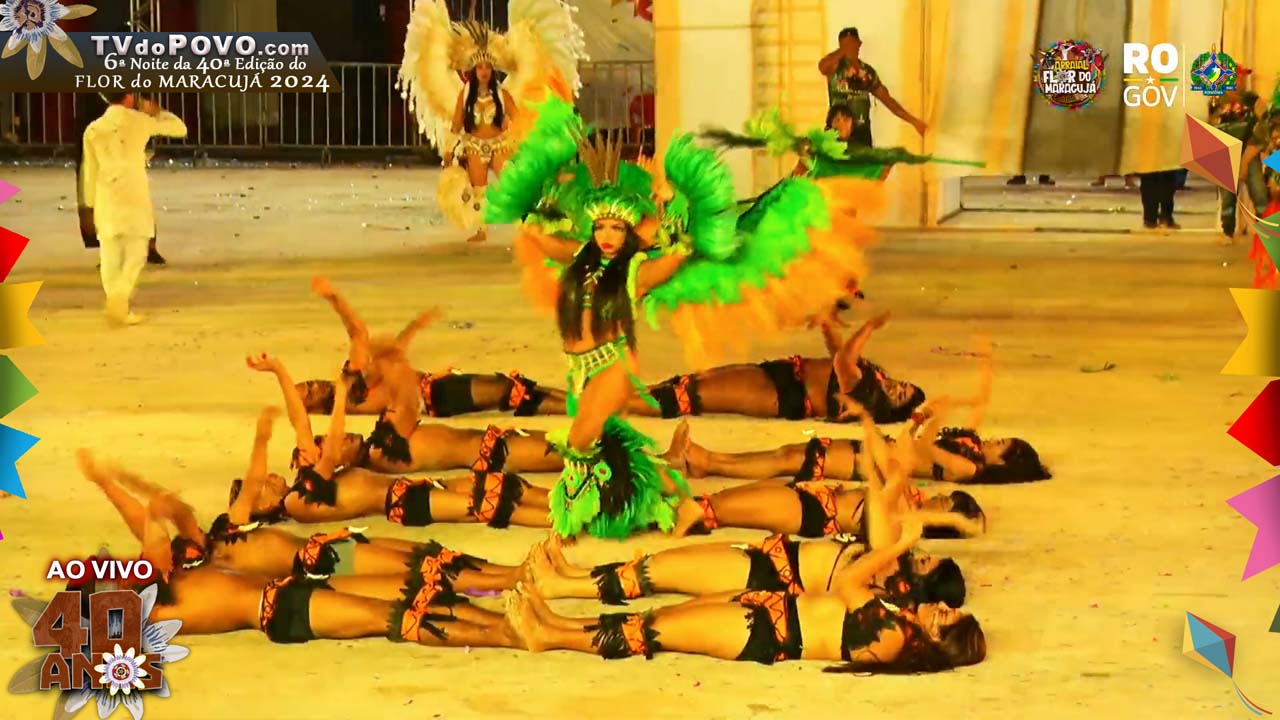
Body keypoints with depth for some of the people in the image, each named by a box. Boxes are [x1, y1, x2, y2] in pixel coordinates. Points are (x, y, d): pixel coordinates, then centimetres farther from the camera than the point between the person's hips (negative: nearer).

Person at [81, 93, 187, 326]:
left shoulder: (93, 129, 4)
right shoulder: (139, 121, -3)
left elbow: (90, 171, 8)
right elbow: (180, 128, 8)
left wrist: (90, 205, 15)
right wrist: (156, 112, 21)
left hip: (106, 199, 3)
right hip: (134, 196, -3)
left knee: (111, 256, 7)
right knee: (136, 253, 2)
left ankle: (116, 304, 9)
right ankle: (119, 299, -16)